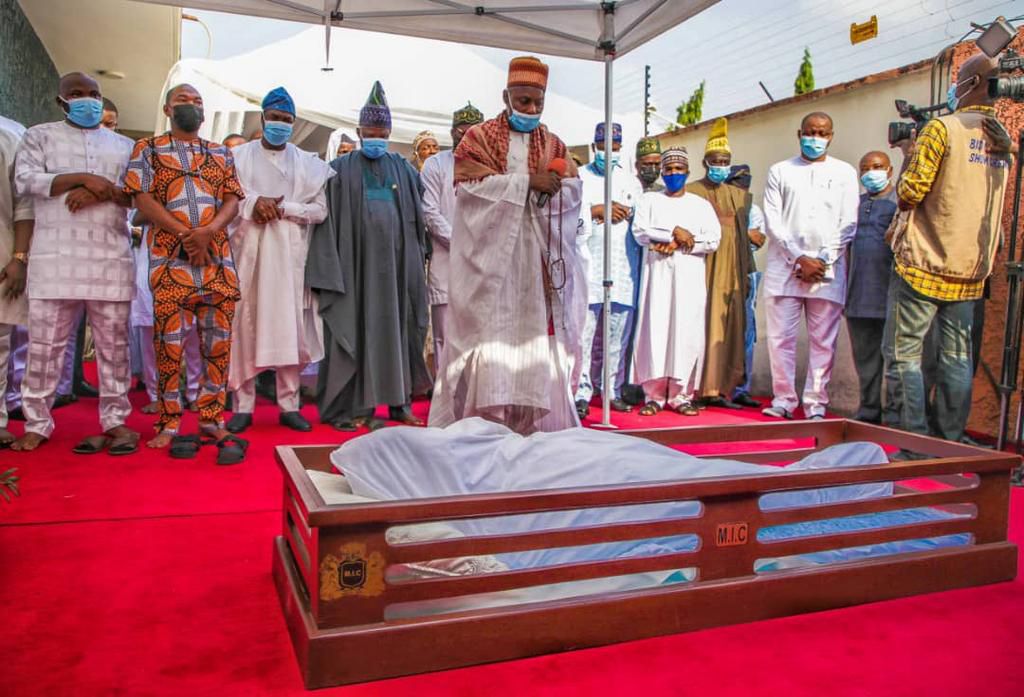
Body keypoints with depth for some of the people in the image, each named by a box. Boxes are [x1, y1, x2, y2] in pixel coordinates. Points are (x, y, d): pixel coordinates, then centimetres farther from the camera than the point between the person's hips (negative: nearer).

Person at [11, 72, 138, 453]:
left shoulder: (123, 145, 18)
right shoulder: (40, 135, 13)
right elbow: (24, 180, -2)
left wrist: (102, 191, -10)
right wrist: (82, 178, -12)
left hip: (111, 257, 1)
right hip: (55, 255, -1)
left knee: (114, 343, 2)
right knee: (44, 343, 0)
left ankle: (115, 421, 9)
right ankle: (37, 424, 9)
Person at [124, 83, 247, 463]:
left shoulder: (221, 153, 18)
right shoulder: (148, 149, 10)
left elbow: (233, 199, 8)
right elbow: (143, 199, -2)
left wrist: (207, 232, -11)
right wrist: (186, 234, -13)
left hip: (217, 256, 3)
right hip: (169, 257, -3)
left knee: (218, 340, 2)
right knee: (169, 340, -2)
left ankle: (212, 419, 9)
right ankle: (170, 424, 6)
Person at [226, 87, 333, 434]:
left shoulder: (307, 163, 11)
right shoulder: (239, 155, 10)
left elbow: (320, 210, 4)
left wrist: (283, 208, -9)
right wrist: (254, 204, -14)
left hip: (289, 252, 1)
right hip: (249, 250, -1)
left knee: (290, 327, 0)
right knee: (245, 325, -2)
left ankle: (289, 405, 7)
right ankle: (243, 406, 5)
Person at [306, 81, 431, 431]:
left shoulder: (403, 169, 11)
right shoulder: (342, 169, 2)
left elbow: (417, 219, 13)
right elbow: (328, 219, -3)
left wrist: (416, 261, 6)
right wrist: (330, 268, -11)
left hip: (393, 262, 3)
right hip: (355, 262, -3)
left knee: (393, 327, 6)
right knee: (354, 329, -1)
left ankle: (397, 399, 13)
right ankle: (347, 406, 5)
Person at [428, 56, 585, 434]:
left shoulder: (554, 144, 18)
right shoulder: (479, 137, 7)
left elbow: (574, 191, 6)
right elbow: (472, 186, -9)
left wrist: (550, 185, -16)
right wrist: (528, 182, -13)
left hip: (538, 261, 3)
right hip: (491, 255, -3)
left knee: (537, 336, -1)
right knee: (489, 336, -6)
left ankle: (535, 424, 5)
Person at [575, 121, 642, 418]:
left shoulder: (630, 181, 23)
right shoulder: (579, 177, 13)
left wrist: (617, 212, -1)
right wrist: (598, 209, -5)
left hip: (624, 267, 3)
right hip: (588, 263, -3)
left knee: (618, 332, 1)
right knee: (584, 329, -10)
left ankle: (612, 390, 9)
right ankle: (582, 392, -6)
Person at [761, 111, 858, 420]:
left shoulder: (844, 172, 12)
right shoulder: (779, 171, 11)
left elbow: (848, 224, 5)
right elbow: (772, 221, 2)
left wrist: (822, 261, -7)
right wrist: (798, 259, -8)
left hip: (828, 269, 0)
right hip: (784, 266, 0)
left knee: (823, 340, 0)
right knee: (780, 337, -1)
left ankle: (815, 404, 7)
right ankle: (783, 399, 9)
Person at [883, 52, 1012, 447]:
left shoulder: (942, 128, -10)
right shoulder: (1003, 140, 12)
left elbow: (911, 191, -13)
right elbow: (987, 203, 18)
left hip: (924, 265, -7)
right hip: (971, 270, 7)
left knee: (903, 354, -1)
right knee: (957, 356, 10)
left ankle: (913, 448, -1)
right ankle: (950, 447, 15)